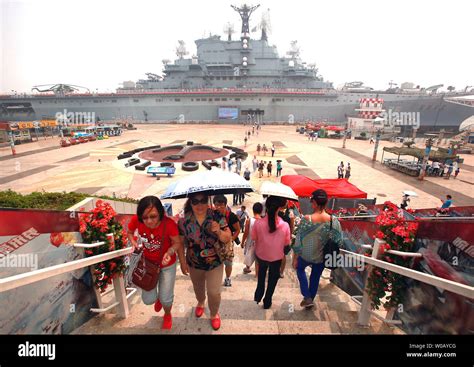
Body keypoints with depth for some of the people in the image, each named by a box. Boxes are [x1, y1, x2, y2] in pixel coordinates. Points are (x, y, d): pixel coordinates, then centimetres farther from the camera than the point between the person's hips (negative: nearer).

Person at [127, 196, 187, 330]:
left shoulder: (169, 224, -34)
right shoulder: (136, 220, -28)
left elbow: (178, 243, -17)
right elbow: (129, 232, -5)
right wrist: (134, 243, -22)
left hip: (167, 265, -2)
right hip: (148, 263, 2)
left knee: (165, 299, 11)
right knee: (148, 299, 11)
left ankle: (167, 315, 49)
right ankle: (158, 297, 51)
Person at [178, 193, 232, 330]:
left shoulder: (217, 217, -20)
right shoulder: (184, 220, -17)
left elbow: (227, 239, -16)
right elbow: (180, 242, -5)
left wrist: (219, 231, -36)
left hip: (215, 263, -2)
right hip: (194, 264, 2)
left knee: (214, 293, 5)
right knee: (198, 288, 27)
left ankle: (214, 314, 40)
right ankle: (200, 303, 62)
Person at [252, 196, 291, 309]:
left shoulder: (258, 223, -27)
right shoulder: (285, 225, -27)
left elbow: (254, 238, -10)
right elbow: (286, 243, -12)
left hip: (261, 254, 1)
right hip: (276, 257, -1)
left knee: (261, 275, 33)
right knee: (272, 279, 25)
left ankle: (258, 296, 47)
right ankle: (267, 302, 41)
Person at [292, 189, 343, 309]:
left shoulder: (306, 220, -26)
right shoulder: (334, 221, -19)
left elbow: (298, 241, -17)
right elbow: (338, 242, -8)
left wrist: (295, 258, -3)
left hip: (306, 256, -2)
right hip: (322, 257, 2)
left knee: (300, 269, 30)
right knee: (315, 277, 27)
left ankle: (307, 298, 24)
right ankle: (310, 300, 47)